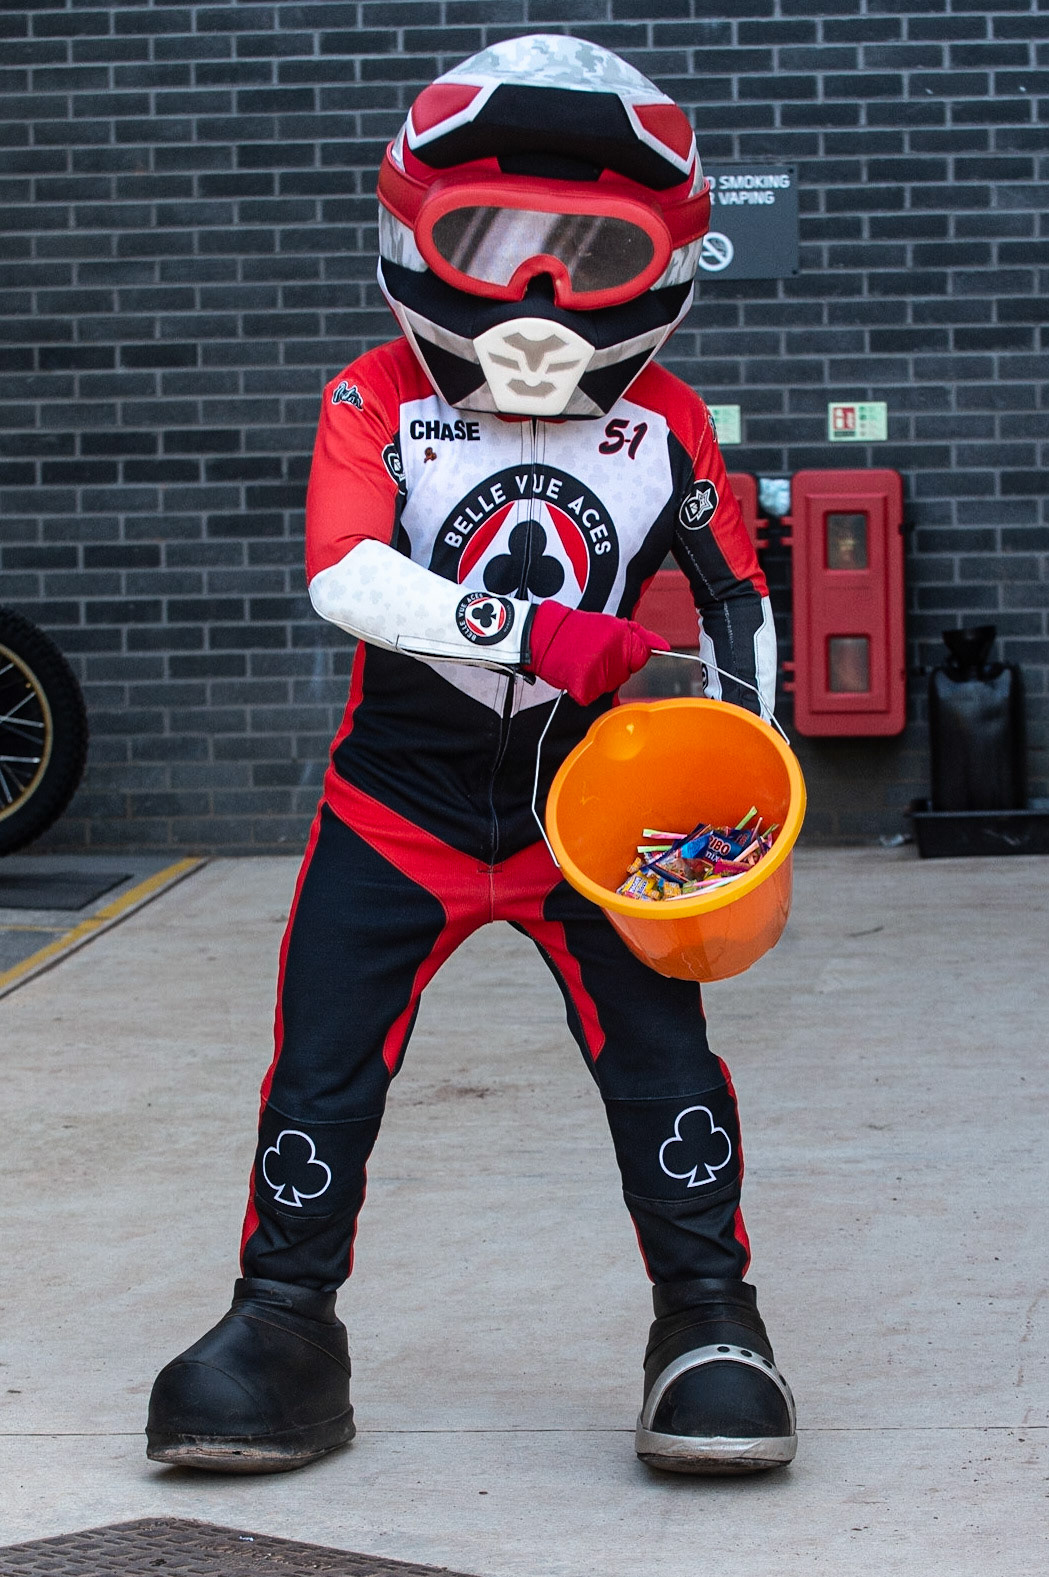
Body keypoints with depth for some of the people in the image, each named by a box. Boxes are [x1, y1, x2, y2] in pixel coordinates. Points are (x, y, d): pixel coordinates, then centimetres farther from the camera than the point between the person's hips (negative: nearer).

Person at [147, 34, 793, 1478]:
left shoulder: (664, 429, -3)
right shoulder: (380, 405, -9)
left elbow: (738, 602, 5)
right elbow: (346, 574, -25)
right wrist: (533, 633, -36)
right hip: (401, 802, -1)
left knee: (661, 1056, -6)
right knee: (323, 1065, 0)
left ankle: (709, 1319, 9)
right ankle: (285, 1329, 15)